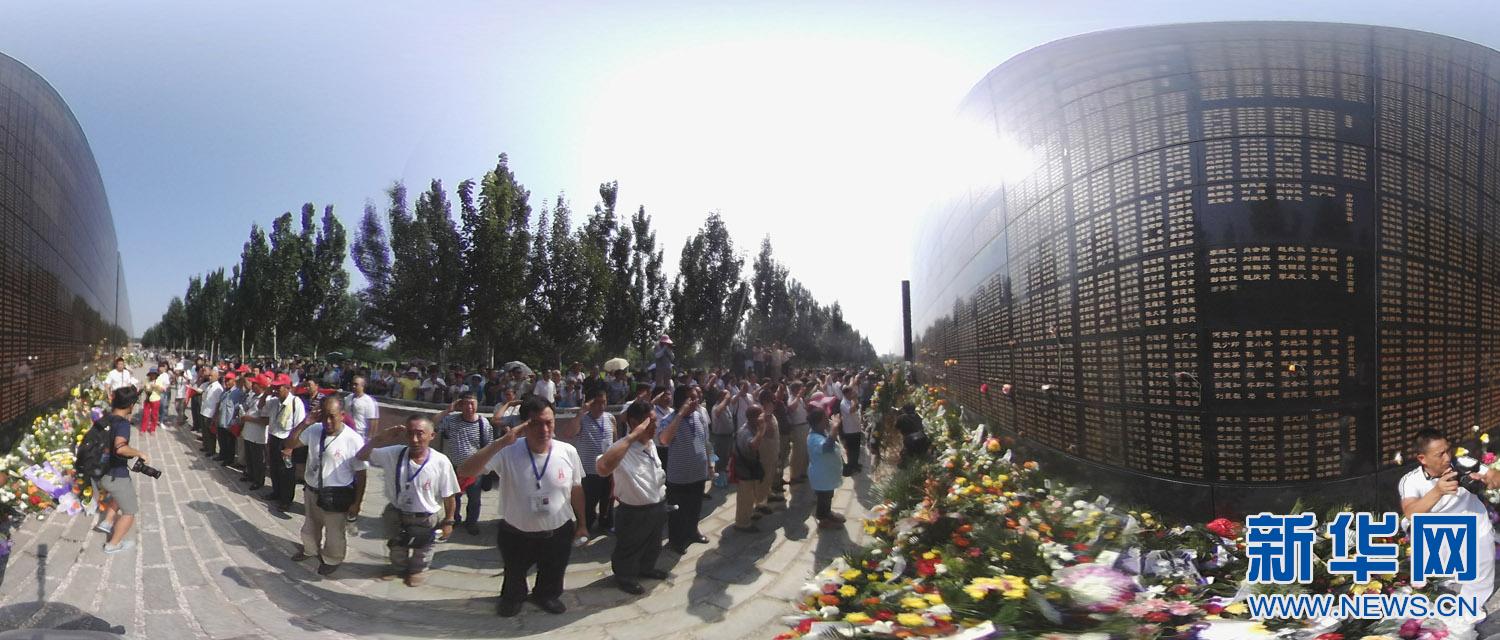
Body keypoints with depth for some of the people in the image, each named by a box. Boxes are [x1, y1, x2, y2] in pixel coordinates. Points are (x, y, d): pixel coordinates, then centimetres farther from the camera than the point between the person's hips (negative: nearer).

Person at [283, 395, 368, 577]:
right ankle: (310, 549, 59)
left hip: (336, 496, -5)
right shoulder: (314, 430, -11)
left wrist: (356, 503, -13)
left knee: (334, 532, 17)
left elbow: (360, 474, -17)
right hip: (311, 490, 5)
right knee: (310, 526, 30)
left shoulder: (354, 440, -24)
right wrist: (304, 424, -18)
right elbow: (288, 445, -2)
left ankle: (332, 560, 44)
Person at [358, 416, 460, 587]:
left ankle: (417, 571, 57)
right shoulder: (393, 454, -21)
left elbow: (449, 496, -18)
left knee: (421, 550, 26)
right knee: (396, 547, 30)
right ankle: (398, 568, 60)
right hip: (395, 514, 3)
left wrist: (448, 521, -9)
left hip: (424, 518, -2)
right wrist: (379, 438, -29)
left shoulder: (441, 462, -29)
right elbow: (361, 456, -13)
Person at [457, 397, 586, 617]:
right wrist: (500, 443, -42)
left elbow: (576, 490, -1)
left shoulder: (568, 452, -16)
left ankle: (546, 595, 58)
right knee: (514, 575, 28)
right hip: (516, 534, -1)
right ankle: (513, 597, 59)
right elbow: (464, 472, -33)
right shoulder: (508, 452, -23)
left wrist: (581, 523, 9)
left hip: (558, 533, 1)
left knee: (552, 576, 26)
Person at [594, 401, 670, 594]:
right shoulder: (623, 449, -32)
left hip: (657, 507, 8)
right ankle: (625, 577, 43)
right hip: (634, 513, -8)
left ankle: (646, 568, 55)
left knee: (653, 545, 29)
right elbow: (603, 468, -55)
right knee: (629, 549, 18)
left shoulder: (651, 445, -3)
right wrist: (632, 437, -52)